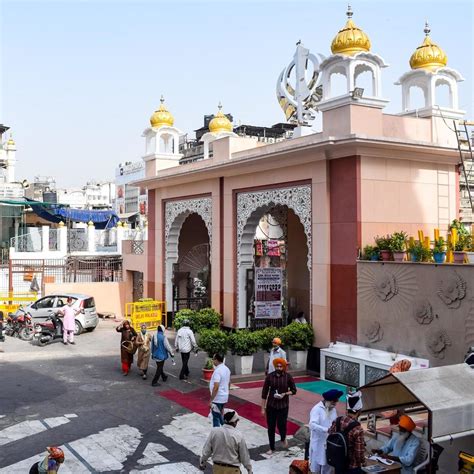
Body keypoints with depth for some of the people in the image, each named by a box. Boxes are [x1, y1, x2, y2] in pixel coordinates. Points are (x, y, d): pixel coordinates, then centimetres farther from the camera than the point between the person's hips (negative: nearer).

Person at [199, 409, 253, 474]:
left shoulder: (214, 431, -9)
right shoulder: (238, 436, -16)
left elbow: (206, 450, -2)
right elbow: (244, 455, -7)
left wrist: (202, 462, 15)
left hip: (217, 468, 3)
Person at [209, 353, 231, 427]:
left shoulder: (218, 371, -23)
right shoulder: (226, 369, 5)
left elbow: (216, 387, -27)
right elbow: (228, 383, 16)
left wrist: (211, 400, -21)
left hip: (217, 399, -9)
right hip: (224, 397, 9)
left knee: (216, 418, 2)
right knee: (220, 415, 21)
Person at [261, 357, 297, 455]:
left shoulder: (288, 377, -7)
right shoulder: (269, 376, -7)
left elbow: (294, 390, 2)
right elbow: (264, 392, -2)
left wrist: (284, 394, -17)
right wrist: (263, 408, -2)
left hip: (283, 406, -1)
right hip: (271, 406, 1)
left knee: (281, 425, -4)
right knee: (271, 427, 6)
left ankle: (283, 439, 32)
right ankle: (272, 448, 24)